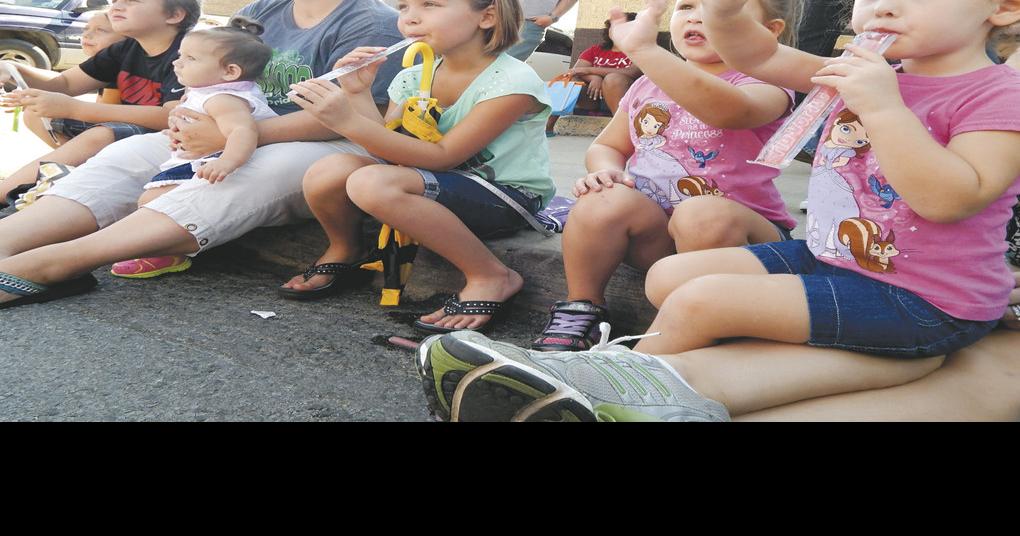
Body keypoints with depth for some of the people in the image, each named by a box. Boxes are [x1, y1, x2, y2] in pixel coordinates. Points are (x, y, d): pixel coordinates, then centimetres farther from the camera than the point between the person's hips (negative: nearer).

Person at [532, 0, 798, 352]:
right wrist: (606, 170, -8)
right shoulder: (649, 85, 13)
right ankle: (580, 312, -11)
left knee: (702, 214, -37)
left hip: (738, 235, -3)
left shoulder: (766, 83, -6)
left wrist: (643, 49, -41)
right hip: (653, 230, 4)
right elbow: (607, 145, 19)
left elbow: (731, 110, -31)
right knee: (606, 200, -27)